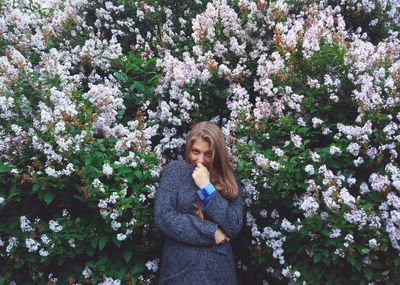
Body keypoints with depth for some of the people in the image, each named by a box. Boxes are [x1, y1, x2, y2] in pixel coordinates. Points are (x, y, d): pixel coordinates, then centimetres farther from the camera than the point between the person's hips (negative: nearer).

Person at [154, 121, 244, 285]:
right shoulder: (176, 170, -6)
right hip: (180, 266, -2)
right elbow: (163, 217, -15)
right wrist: (211, 232, -13)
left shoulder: (227, 179, 0)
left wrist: (207, 187, -15)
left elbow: (234, 227, -10)